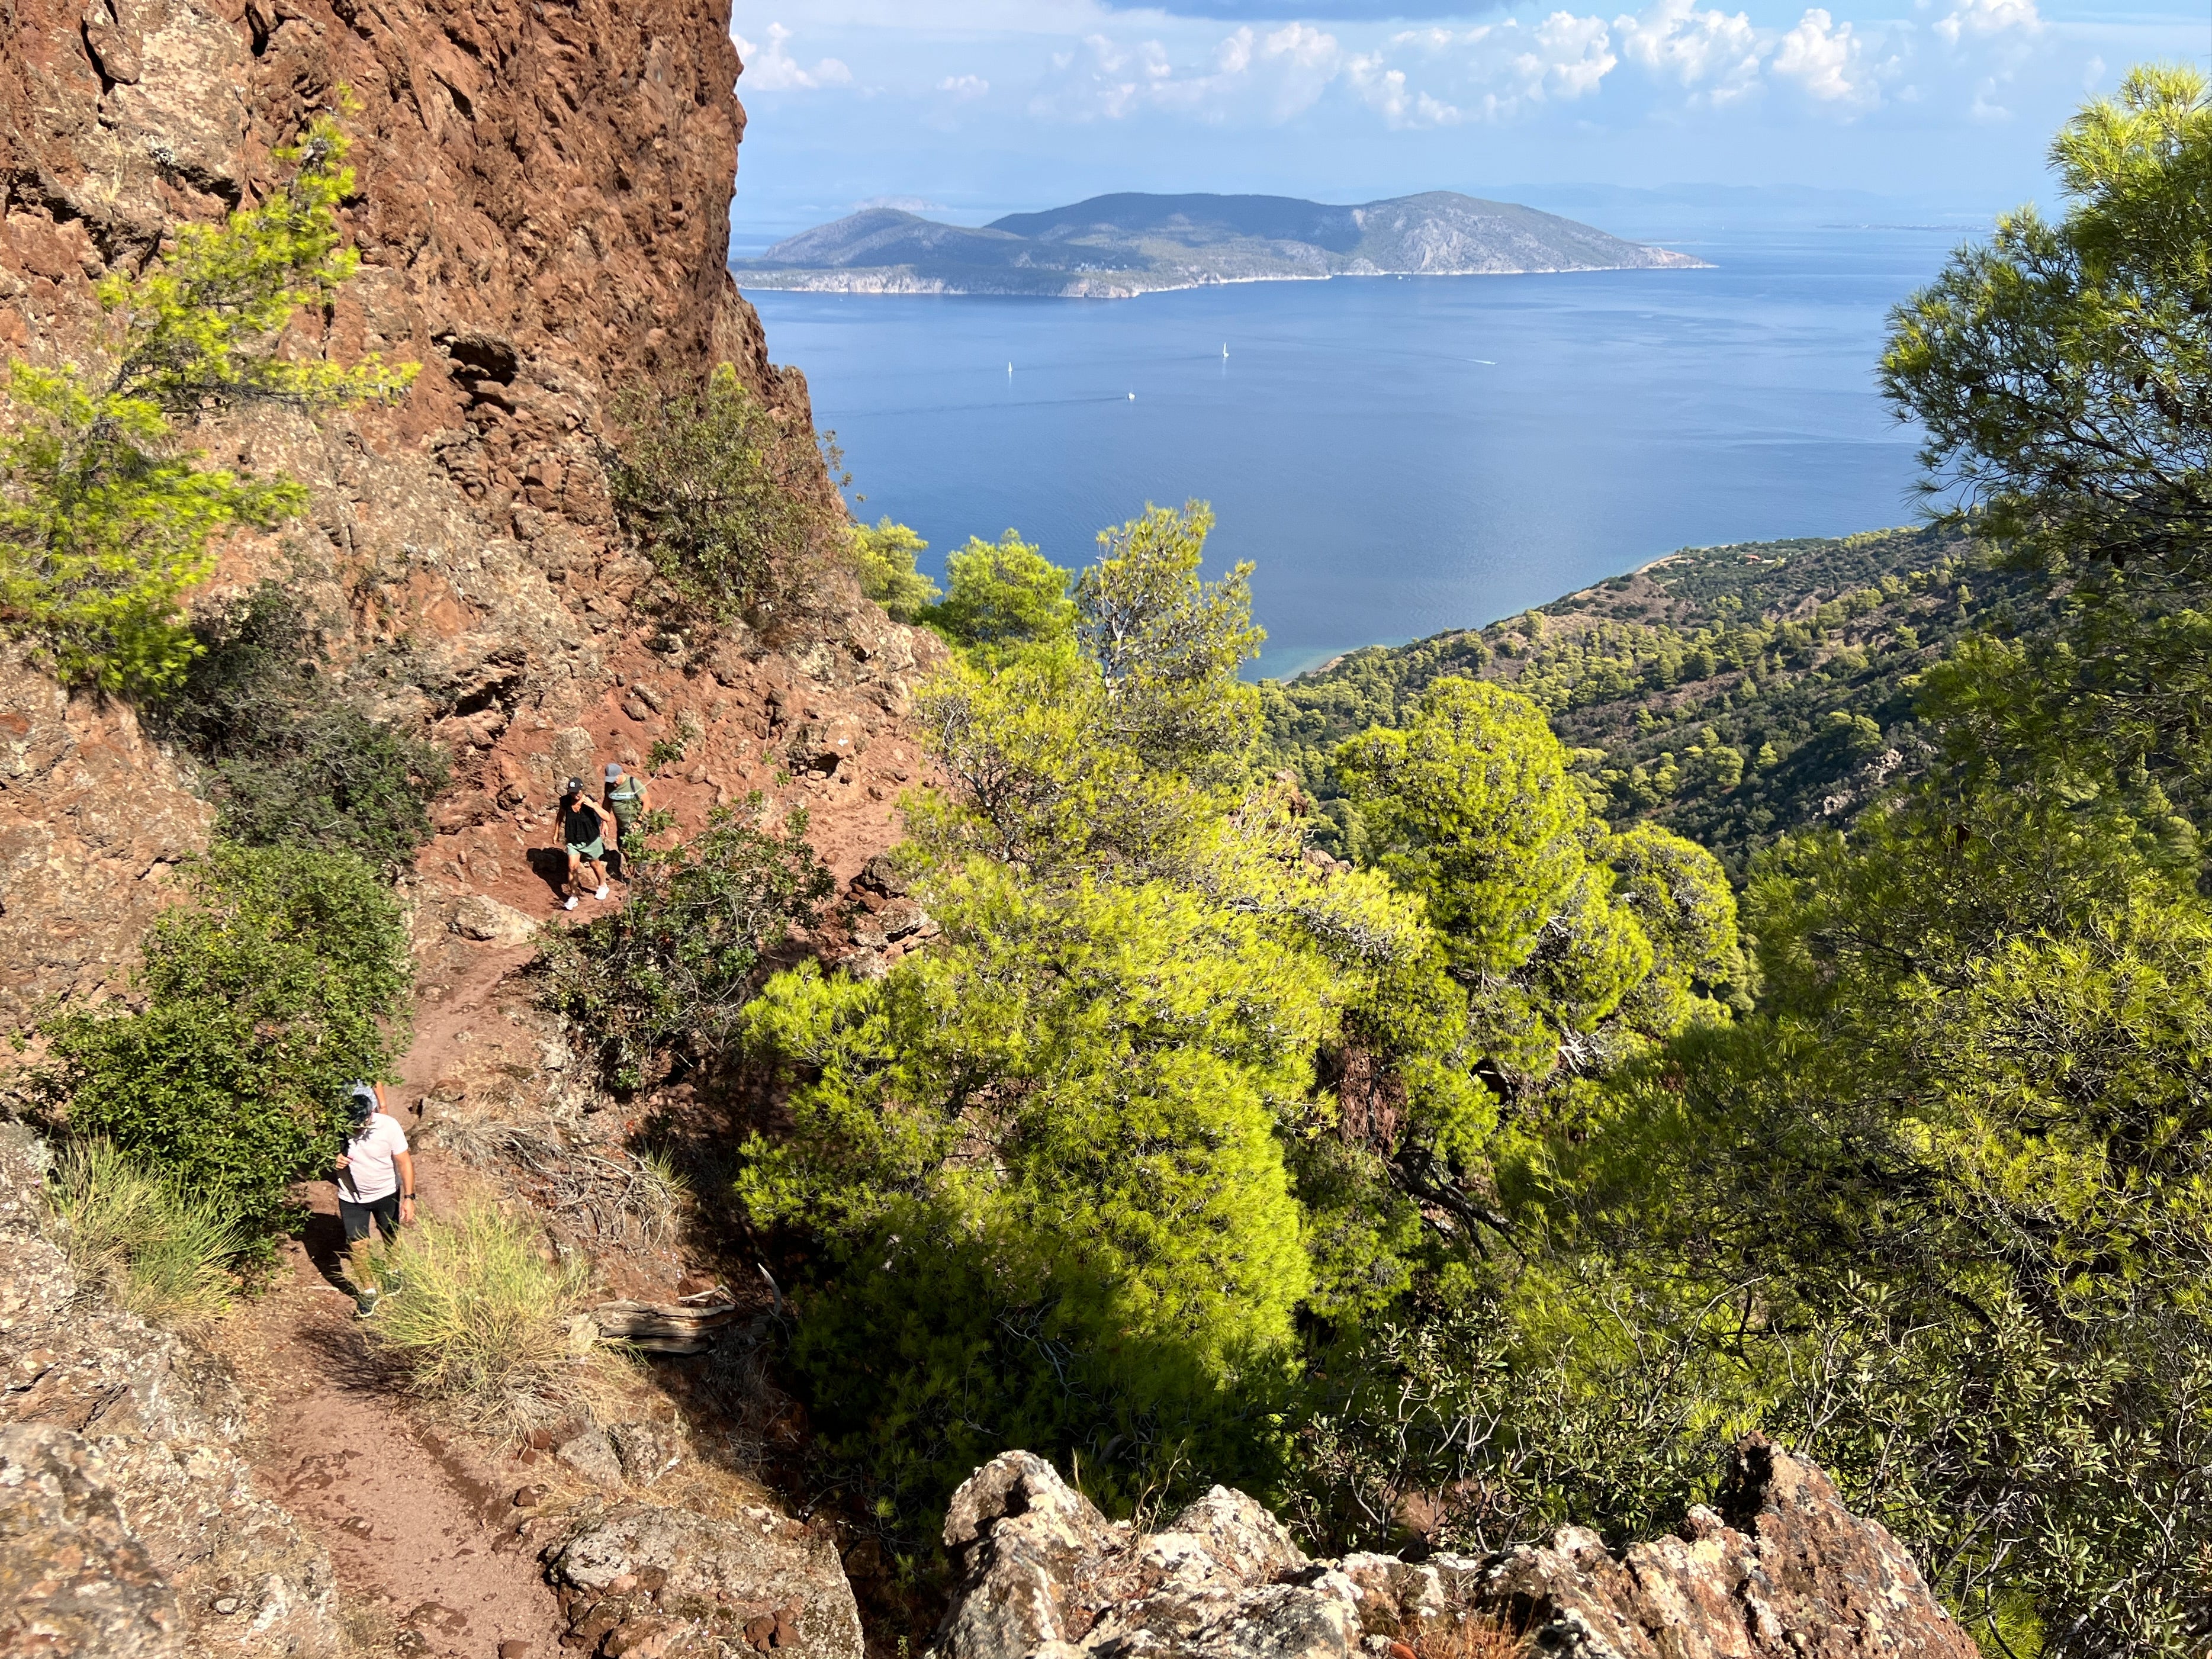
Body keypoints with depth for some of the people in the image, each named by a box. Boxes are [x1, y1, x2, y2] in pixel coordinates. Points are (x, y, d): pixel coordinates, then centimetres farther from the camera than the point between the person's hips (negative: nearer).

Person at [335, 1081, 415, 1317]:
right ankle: (368, 1291, 26)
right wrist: (334, 1159, -29)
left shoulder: (388, 1125, -27)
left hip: (386, 1192, 0)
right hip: (351, 1197, 0)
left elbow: (404, 1161, -18)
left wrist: (409, 1197, -20)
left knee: (391, 1235, 22)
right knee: (357, 1246, 3)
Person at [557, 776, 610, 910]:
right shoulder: (565, 801, -15)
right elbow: (561, 815, 7)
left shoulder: (588, 801, -24)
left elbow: (607, 817, -31)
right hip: (573, 839, 2)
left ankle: (602, 886, 45)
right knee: (572, 866, -6)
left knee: (595, 864, 19)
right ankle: (573, 897, 6)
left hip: (591, 839, -2)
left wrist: (593, 806, -43)